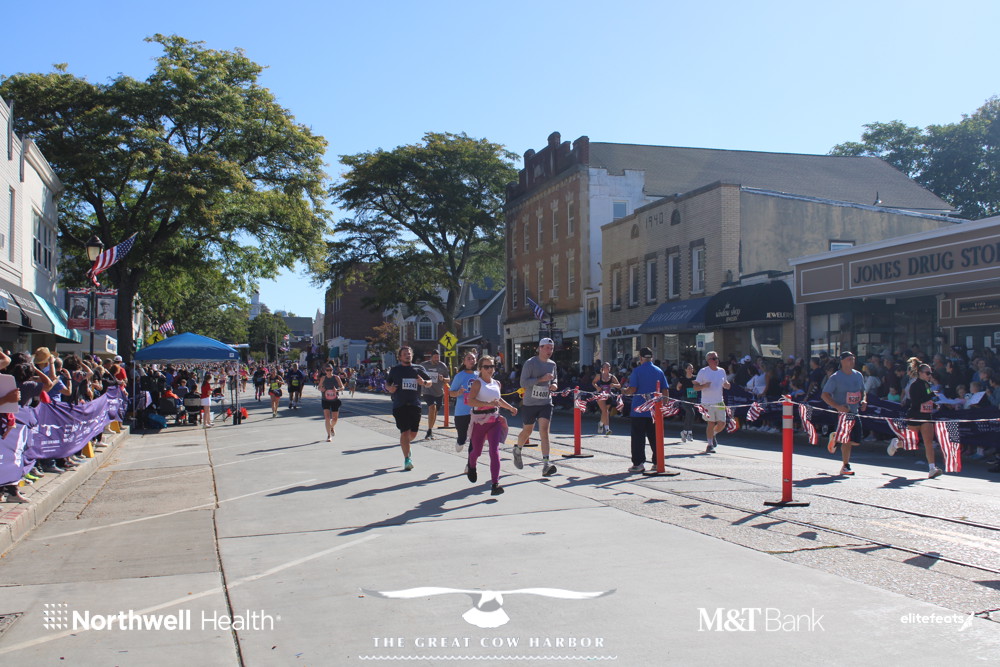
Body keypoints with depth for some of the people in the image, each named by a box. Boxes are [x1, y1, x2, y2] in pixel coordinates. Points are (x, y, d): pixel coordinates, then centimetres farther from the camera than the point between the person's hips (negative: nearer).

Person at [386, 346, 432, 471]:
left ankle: (405, 445, 39)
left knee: (413, 432, 5)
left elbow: (430, 382, 14)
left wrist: (424, 382, -8)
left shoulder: (419, 369, 10)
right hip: (399, 405, -2)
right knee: (405, 431, -10)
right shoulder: (395, 370, 8)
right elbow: (387, 383, 16)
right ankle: (406, 459, -3)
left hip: (415, 404, 2)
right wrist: (389, 388, -7)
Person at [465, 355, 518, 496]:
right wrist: (488, 404, -30)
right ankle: (471, 466, 49)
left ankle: (495, 484, -15)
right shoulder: (477, 383, -9)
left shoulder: (497, 383, 10)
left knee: (495, 451, -11)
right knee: (477, 451, 13)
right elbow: (470, 400, -23)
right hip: (479, 421, -3)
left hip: (495, 420, 3)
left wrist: (510, 408, 30)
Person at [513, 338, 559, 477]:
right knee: (527, 431, 11)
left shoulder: (552, 364, 8)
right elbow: (523, 383, -17)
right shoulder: (530, 363, -10)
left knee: (544, 430, -11)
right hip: (530, 403, -3)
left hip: (546, 403, 3)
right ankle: (517, 449, 43)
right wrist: (542, 379, -24)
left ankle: (545, 465, -17)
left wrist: (554, 384, 3)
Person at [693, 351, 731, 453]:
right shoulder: (703, 372, -3)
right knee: (711, 423, -5)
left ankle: (712, 435, 31)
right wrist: (704, 385, -22)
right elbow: (695, 387, -3)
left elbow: (727, 386, 20)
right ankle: (710, 445, 7)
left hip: (720, 402, 4)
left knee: (722, 423, 1)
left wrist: (726, 384, -5)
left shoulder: (722, 371, 11)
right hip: (707, 403, -4)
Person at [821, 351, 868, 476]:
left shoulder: (858, 375, 9)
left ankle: (835, 438, 26)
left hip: (854, 412, 6)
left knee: (856, 441, 2)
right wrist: (838, 406, -23)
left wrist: (863, 401, 1)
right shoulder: (835, 377, -10)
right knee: (847, 439, -11)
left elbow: (862, 391, 23)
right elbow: (824, 395, -11)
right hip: (840, 412, -6)